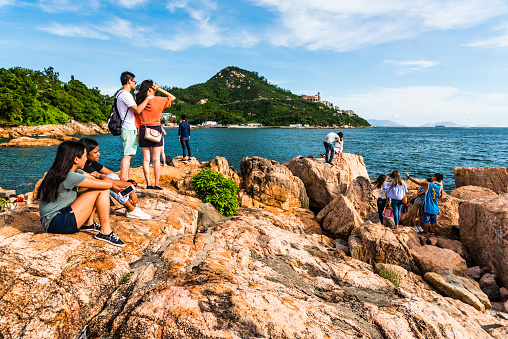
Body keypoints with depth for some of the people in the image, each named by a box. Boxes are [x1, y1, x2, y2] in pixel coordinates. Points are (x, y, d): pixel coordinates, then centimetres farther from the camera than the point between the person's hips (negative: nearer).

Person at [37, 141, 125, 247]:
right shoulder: (68, 177, -23)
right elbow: (107, 184, -23)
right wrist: (106, 179, 1)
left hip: (62, 213, 10)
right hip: (55, 223, -10)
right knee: (101, 190, -17)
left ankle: (88, 223, 10)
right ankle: (105, 232, -11)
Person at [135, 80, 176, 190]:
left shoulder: (138, 101, 2)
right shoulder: (158, 100, -8)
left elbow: (136, 120, 4)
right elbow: (172, 97, 6)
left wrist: (138, 134, 10)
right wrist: (159, 89, 3)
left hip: (143, 130, 3)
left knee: (146, 159, 6)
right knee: (156, 159, 2)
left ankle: (148, 184, 5)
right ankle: (156, 184, 3)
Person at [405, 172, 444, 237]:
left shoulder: (428, 184, -12)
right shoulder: (440, 186, -4)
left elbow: (417, 182, -11)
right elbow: (441, 195, 13)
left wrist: (408, 177, -3)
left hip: (427, 206, -3)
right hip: (435, 207, 3)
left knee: (426, 220, 7)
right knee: (433, 220, 14)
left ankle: (426, 233, 14)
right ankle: (433, 232, 21)